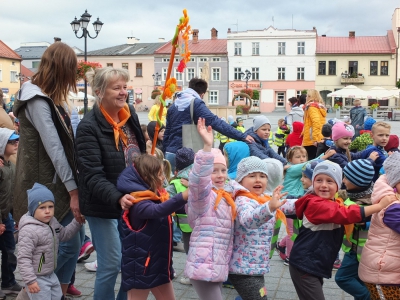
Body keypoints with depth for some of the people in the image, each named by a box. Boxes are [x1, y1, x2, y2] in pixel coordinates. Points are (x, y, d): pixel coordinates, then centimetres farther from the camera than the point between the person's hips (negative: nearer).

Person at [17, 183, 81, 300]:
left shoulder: (52, 222, 1)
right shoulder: (29, 230, -27)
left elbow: (64, 234, 19)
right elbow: (23, 258, -26)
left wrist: (77, 221, 9)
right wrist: (30, 281, -26)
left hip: (51, 275, 9)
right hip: (37, 279, -9)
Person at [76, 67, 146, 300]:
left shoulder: (130, 115, 4)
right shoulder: (88, 127, -17)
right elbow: (93, 176, -24)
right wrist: (117, 198, -37)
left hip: (132, 202, 7)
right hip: (103, 207, -6)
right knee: (111, 264, 1)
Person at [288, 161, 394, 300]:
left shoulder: (335, 203, 11)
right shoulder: (315, 204, -20)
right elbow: (345, 214, -31)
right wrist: (380, 206, -26)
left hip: (316, 266, 9)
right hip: (304, 266, -9)